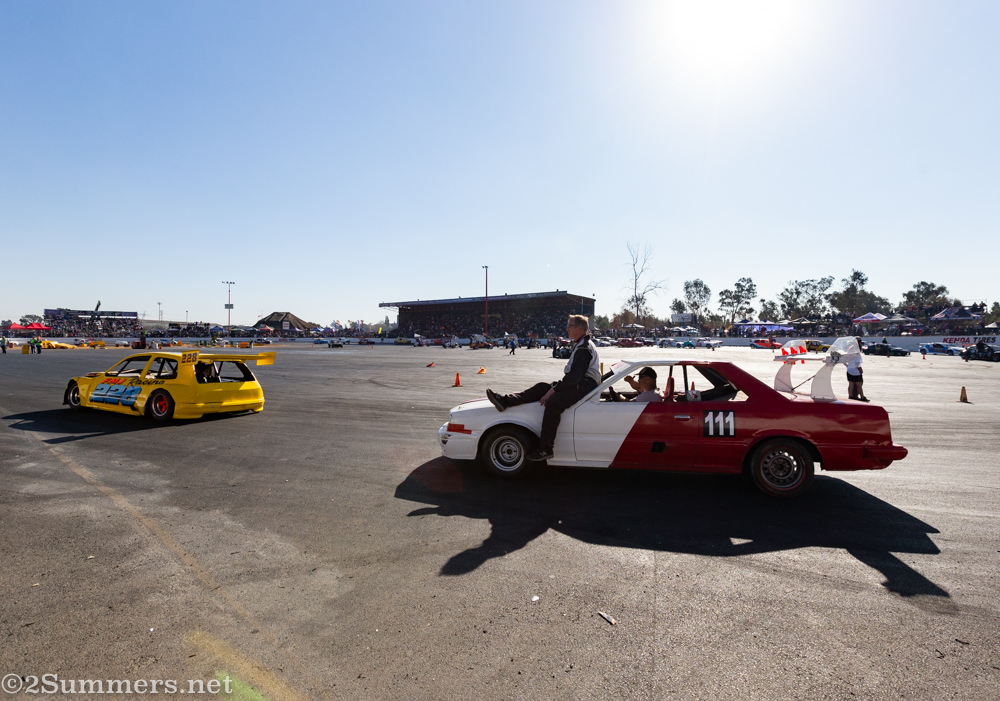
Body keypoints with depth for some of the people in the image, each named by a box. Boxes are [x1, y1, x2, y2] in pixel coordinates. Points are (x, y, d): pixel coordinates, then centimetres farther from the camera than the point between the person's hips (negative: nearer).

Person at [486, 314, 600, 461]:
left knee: (553, 402, -29)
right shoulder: (581, 345, 20)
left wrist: (553, 390, -20)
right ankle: (506, 400, -10)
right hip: (578, 383, 11)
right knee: (542, 387, 0)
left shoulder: (584, 348, -15)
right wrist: (556, 386, 11)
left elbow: (575, 375, -23)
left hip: (585, 385, -11)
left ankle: (545, 448, -28)